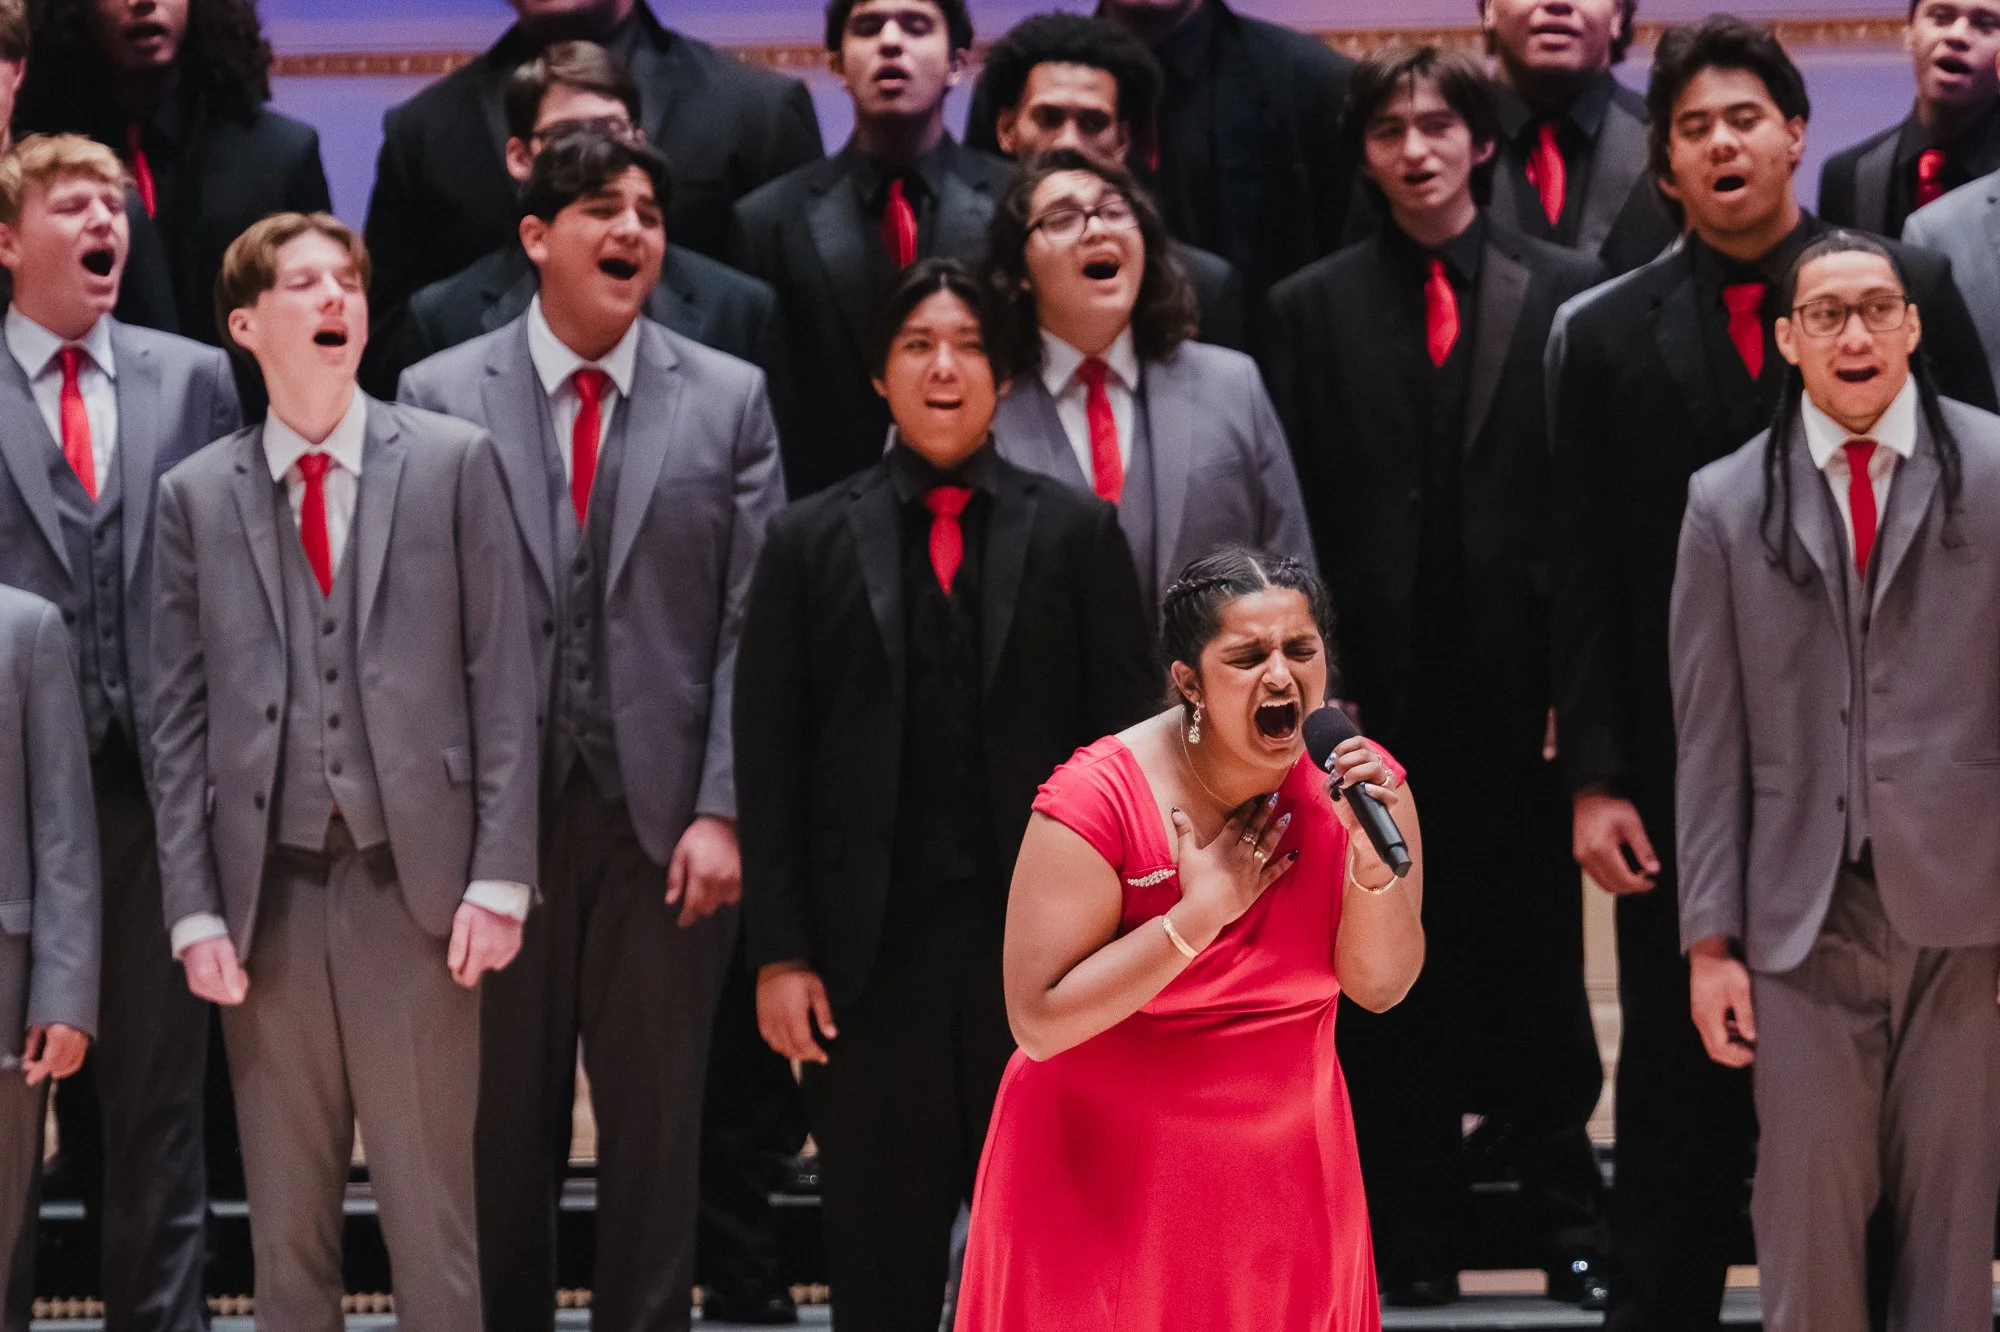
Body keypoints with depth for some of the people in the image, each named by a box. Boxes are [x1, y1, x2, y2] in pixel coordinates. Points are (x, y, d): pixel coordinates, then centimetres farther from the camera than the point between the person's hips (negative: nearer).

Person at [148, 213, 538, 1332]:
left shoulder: (453, 461, 4)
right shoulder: (196, 495, 8)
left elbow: (503, 680, 2)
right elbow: (181, 718, 6)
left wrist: (500, 876, -5)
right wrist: (195, 912, -1)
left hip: (413, 880, -2)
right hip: (267, 892, 2)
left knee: (433, 1216, 0)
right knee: (285, 1220, 7)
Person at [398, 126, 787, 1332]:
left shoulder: (730, 401, 7)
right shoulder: (441, 398, 5)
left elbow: (749, 627, 2)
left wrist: (723, 812, -6)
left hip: (662, 822, 0)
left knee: (658, 1125, 5)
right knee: (501, 1127, 6)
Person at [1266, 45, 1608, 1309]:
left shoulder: (1567, 291, 3)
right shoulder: (1313, 307, 5)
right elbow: (1296, 508, 3)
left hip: (1526, 678, -1)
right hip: (1382, 682, 1)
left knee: (1538, 958, 5)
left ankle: (1566, 1220, 17)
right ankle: (1413, 1240, 13)